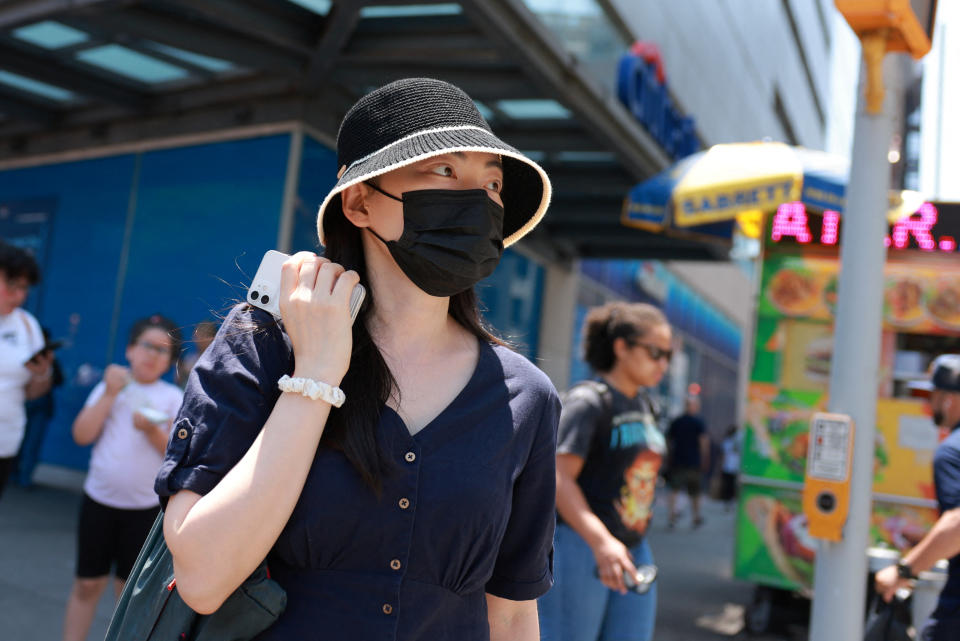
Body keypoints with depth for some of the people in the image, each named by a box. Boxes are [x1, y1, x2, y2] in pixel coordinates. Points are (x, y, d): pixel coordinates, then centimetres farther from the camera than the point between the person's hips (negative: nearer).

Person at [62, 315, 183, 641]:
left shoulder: (174, 397, -2)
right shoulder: (109, 387, 3)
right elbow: (82, 435, -7)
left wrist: (152, 430, -24)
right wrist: (110, 394, -12)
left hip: (146, 507, -1)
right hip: (99, 499, 1)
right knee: (87, 583, 9)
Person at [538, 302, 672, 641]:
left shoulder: (644, 405, 12)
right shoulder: (588, 401, -13)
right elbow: (559, 478, -22)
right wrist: (601, 541, -34)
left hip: (633, 549, 8)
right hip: (579, 547, -8)